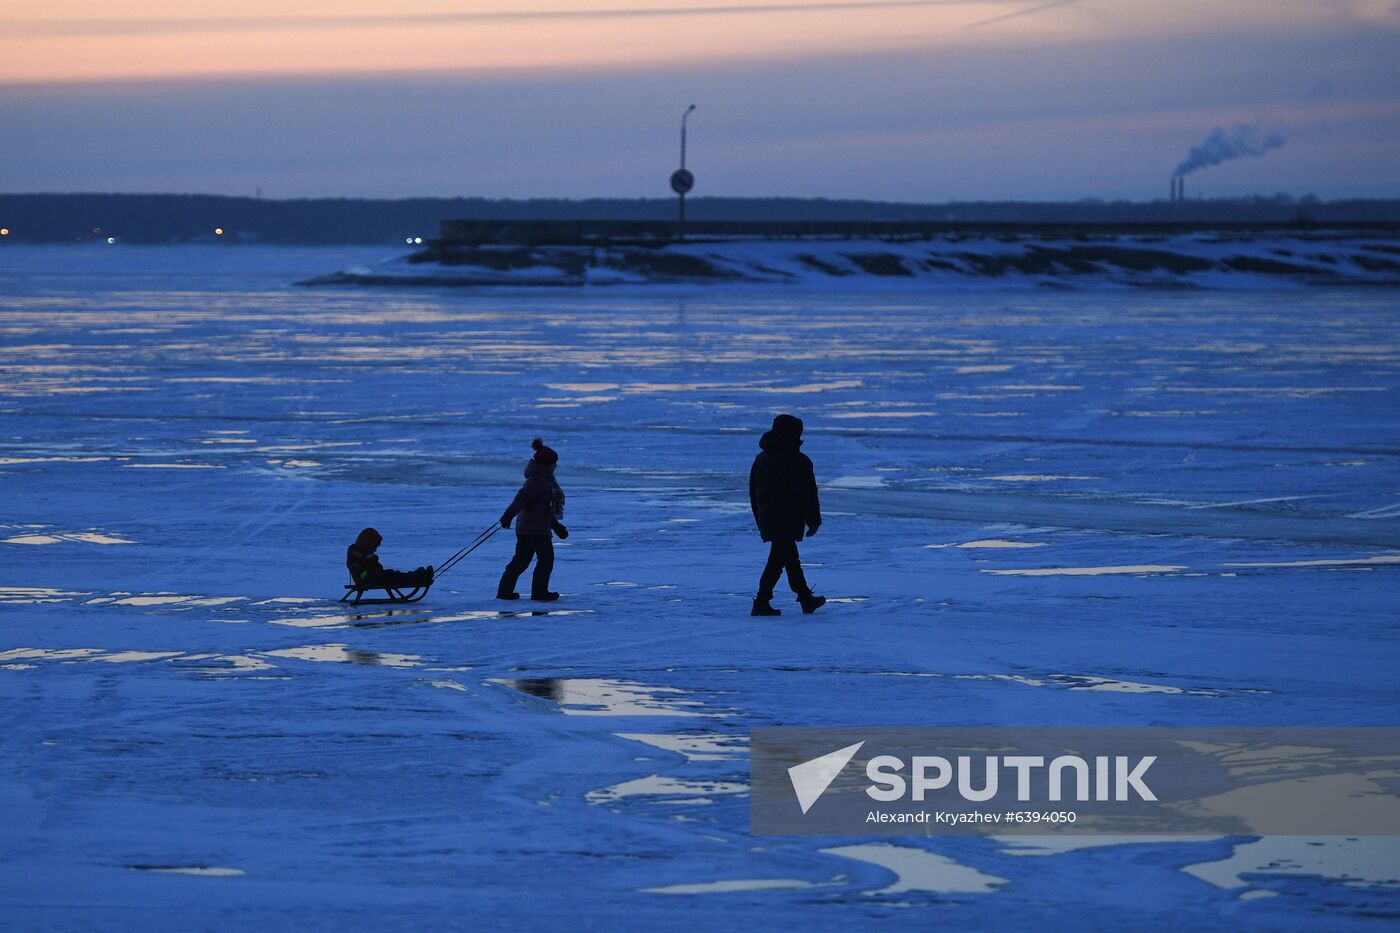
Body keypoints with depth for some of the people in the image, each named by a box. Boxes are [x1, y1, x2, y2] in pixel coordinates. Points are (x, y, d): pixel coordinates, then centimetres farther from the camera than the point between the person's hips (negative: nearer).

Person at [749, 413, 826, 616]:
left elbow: (754, 491, 15)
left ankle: (806, 599, 26)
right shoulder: (797, 461, -13)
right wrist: (814, 521, -4)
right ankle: (761, 603, -10)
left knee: (791, 558, 17)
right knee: (778, 560, -6)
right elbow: (807, 494, -12)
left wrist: (760, 519, 21)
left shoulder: (762, 458, 11)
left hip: (767, 519, 8)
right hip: (788, 519, -8)